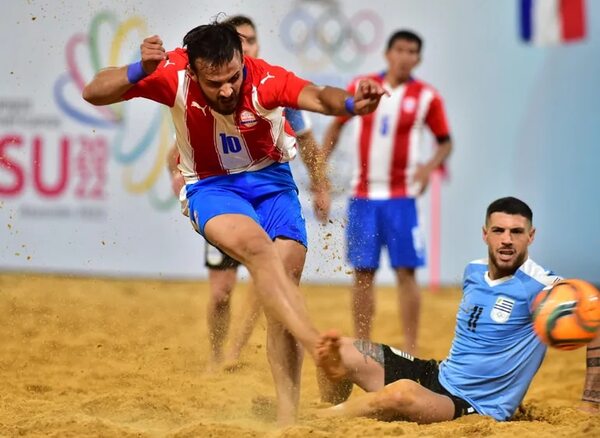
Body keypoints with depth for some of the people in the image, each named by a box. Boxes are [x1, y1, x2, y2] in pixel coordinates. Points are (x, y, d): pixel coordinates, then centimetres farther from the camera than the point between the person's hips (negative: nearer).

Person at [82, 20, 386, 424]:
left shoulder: (265, 80, -26)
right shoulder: (174, 75, -23)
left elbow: (316, 96, -44)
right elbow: (94, 94, -22)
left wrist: (349, 103, -67)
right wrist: (139, 71, -41)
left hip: (270, 178, 1)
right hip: (211, 186, -1)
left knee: (287, 272, -14)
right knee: (259, 248, -31)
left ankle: (288, 414, -13)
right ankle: (320, 349, -45)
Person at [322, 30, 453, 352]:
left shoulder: (426, 97, -2)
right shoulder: (362, 87, 3)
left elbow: (445, 142, 6)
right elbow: (336, 125, 14)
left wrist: (430, 166, -15)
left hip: (401, 197, -2)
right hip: (363, 195, 2)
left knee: (405, 271, -5)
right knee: (362, 273, 4)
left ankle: (410, 351, 0)